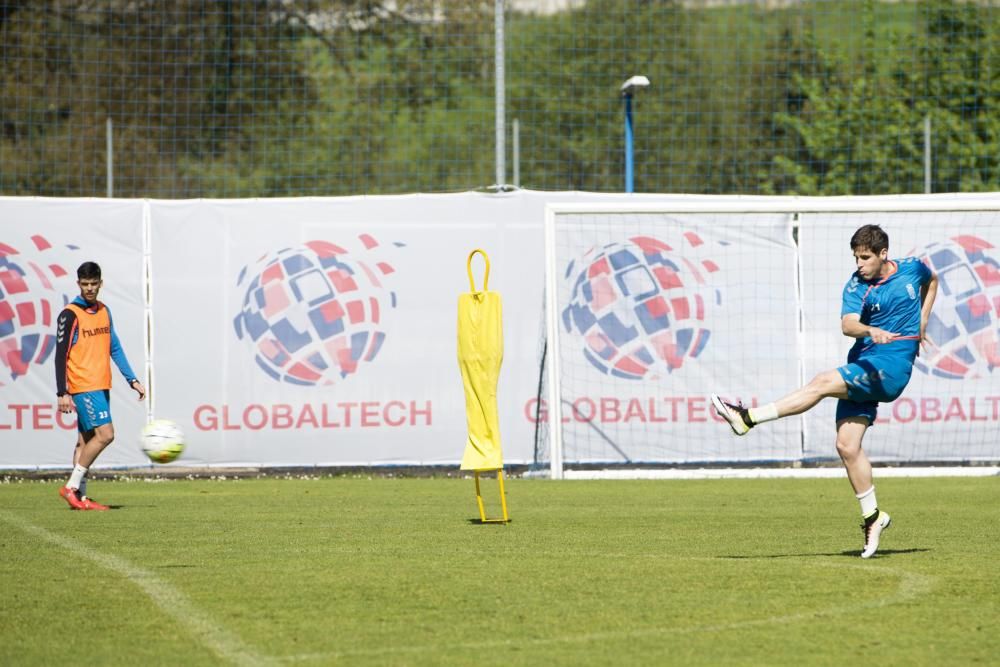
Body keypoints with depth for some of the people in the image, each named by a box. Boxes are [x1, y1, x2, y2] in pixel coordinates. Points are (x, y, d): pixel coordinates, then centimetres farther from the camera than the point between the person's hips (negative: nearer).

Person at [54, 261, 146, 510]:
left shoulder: (104, 311, 13)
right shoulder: (70, 315, -9)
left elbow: (115, 348, 20)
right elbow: (61, 355, -10)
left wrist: (132, 380, 15)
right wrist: (63, 393, -15)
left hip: (101, 386, 7)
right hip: (83, 386, -7)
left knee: (86, 440, 7)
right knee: (105, 434, -16)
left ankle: (80, 497, 9)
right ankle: (71, 487, -9)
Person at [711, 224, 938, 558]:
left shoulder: (911, 269, 3)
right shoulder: (857, 286, 1)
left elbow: (931, 281, 29)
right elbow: (848, 324, -19)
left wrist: (921, 322, 17)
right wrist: (870, 331, -42)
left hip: (892, 365, -4)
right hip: (863, 363, 4)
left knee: (823, 383, -24)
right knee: (847, 445, -4)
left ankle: (748, 418, -26)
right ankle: (872, 517, 9)